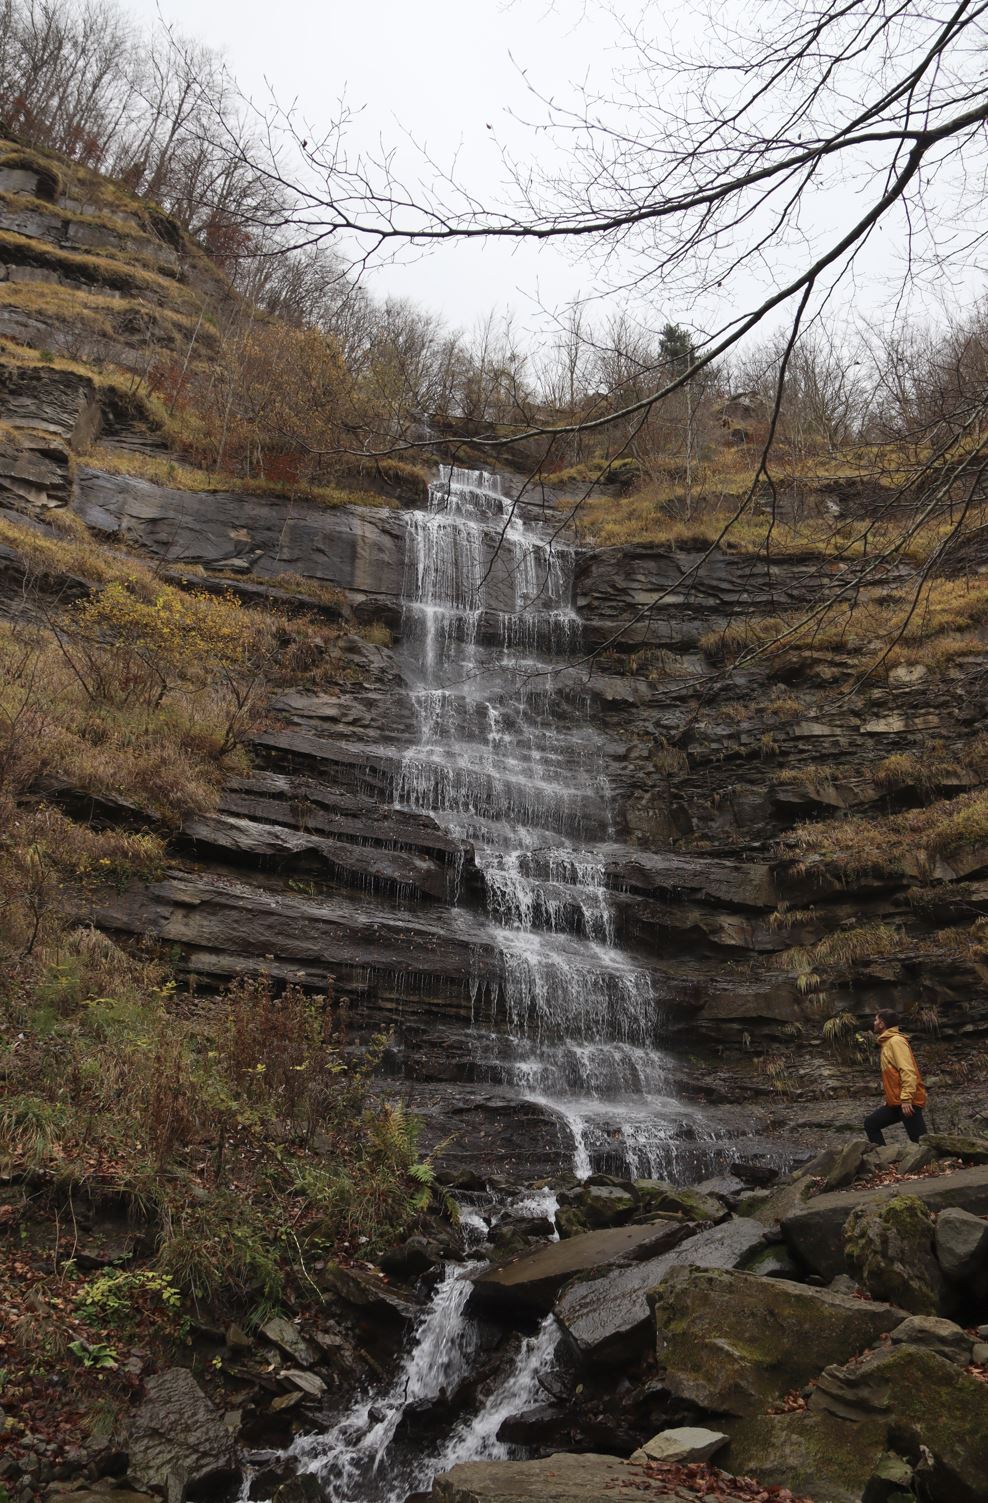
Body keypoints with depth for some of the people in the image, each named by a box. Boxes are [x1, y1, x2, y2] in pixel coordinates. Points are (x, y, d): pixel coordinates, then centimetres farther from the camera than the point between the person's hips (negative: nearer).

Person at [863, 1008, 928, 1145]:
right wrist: (891, 1097, 21)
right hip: (895, 1101, 10)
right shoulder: (886, 1042, 18)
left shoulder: (896, 1041, -11)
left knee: (920, 1140, -10)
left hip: (908, 1102, -10)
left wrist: (906, 1099, -24)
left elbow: (908, 1071, -20)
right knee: (871, 1123, 11)